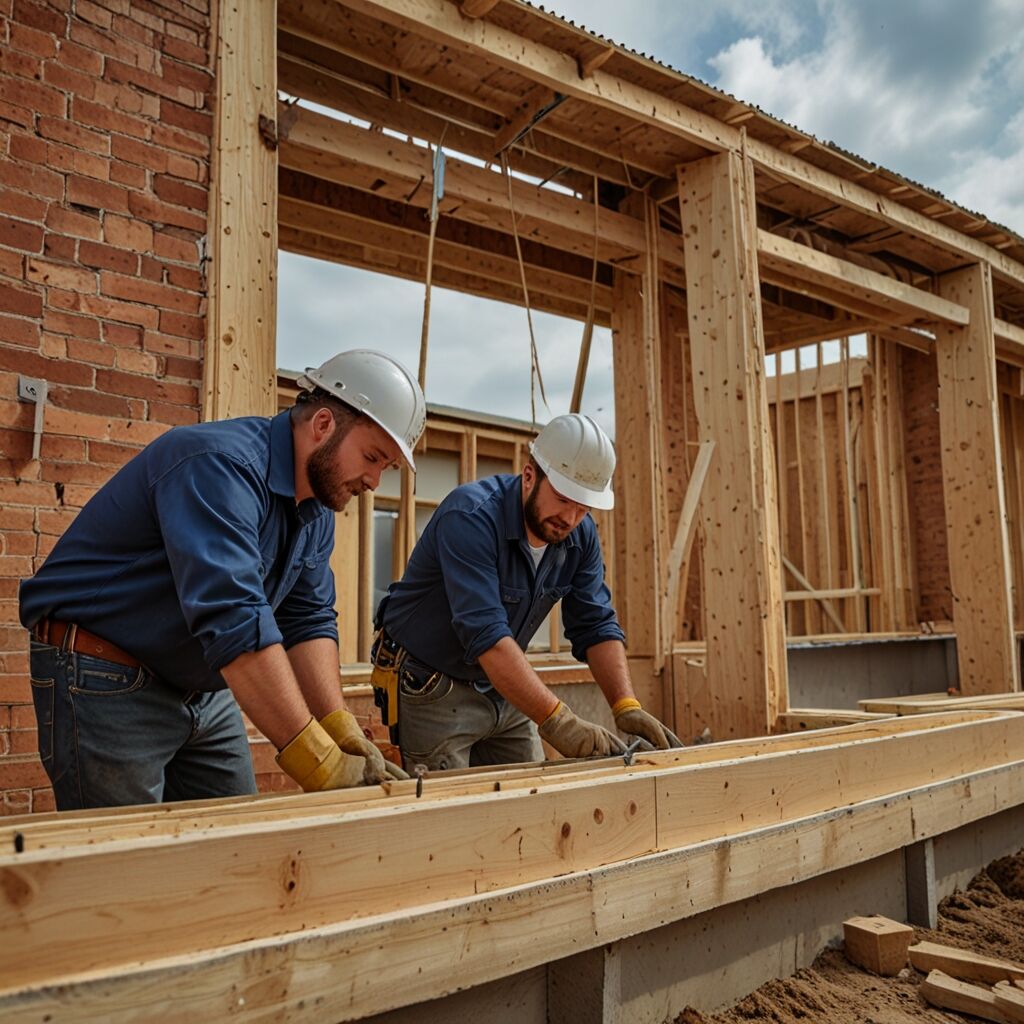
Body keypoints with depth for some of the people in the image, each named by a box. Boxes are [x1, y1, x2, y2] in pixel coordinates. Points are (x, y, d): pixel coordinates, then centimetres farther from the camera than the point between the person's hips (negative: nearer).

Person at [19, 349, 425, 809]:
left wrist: (344, 734, -13)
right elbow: (233, 621, -36)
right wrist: (319, 764, -36)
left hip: (207, 690, 8)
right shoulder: (221, 464, -27)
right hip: (108, 683, -8)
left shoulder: (318, 504, 3)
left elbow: (308, 620, 1)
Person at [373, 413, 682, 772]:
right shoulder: (470, 516, -28)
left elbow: (596, 625, -4)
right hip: (430, 688, -6)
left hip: (504, 690, 7)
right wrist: (557, 721, -41)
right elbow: (485, 635, -36)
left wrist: (626, 707, -19)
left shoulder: (581, 535, -5)